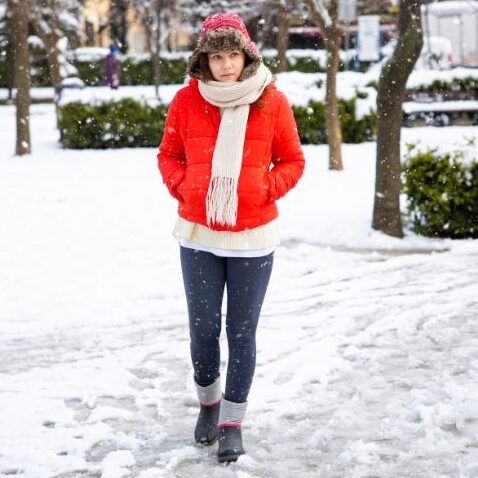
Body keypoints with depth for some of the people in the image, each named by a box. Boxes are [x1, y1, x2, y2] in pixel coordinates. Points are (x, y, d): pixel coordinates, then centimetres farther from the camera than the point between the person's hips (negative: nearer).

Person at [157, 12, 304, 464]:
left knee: (242, 331, 3)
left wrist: (266, 189, -10)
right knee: (203, 328, 6)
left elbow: (292, 161, 5)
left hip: (253, 236, -1)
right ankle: (208, 403, 32)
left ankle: (232, 422, 16)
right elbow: (168, 155, 11)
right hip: (198, 235, 1)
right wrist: (183, 187, -6)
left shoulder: (272, 102, -5)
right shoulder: (186, 101, -3)